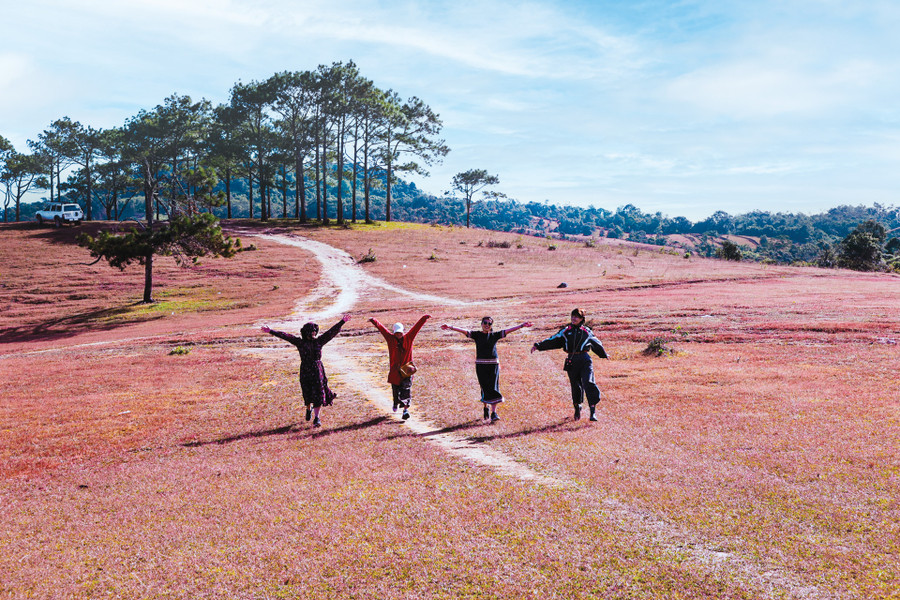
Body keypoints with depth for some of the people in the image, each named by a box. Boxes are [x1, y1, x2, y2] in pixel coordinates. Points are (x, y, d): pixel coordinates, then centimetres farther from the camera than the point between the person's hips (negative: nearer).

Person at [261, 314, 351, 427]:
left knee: (318, 394, -4)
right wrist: (271, 331, -8)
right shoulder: (300, 342, -1)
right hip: (305, 371, 0)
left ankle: (316, 418, 1)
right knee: (307, 394, 7)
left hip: (317, 371, 0)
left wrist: (342, 322, -2)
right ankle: (309, 409, 39)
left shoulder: (318, 341, 2)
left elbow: (331, 332, 1)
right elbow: (286, 336, -5)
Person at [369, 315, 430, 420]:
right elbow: (381, 328, -4)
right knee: (395, 389, 12)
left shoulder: (408, 338, 3)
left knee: (406, 390, -10)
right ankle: (396, 403, 40)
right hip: (395, 370, 1)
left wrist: (424, 318, -10)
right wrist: (374, 321, -15)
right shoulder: (391, 338, 3)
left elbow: (417, 326, -1)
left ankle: (406, 409, -13)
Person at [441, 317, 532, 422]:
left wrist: (522, 325, -5)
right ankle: (486, 407, 25)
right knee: (485, 388, 0)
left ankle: (494, 413, -5)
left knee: (493, 388, -6)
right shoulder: (477, 335, 5)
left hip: (493, 364, 1)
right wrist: (450, 327, -19)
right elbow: (463, 331, -6)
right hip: (480, 365, -1)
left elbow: (508, 330, 3)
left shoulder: (495, 335, 9)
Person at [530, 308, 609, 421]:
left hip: (585, 360, -1)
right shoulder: (566, 331, 9)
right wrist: (538, 346, 0)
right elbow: (553, 341, 8)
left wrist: (604, 355, 36)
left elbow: (596, 344, 23)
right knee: (575, 385, 8)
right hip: (572, 361, 2)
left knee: (588, 383, -14)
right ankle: (577, 407, 31)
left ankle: (593, 411, -12)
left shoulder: (587, 332, 8)